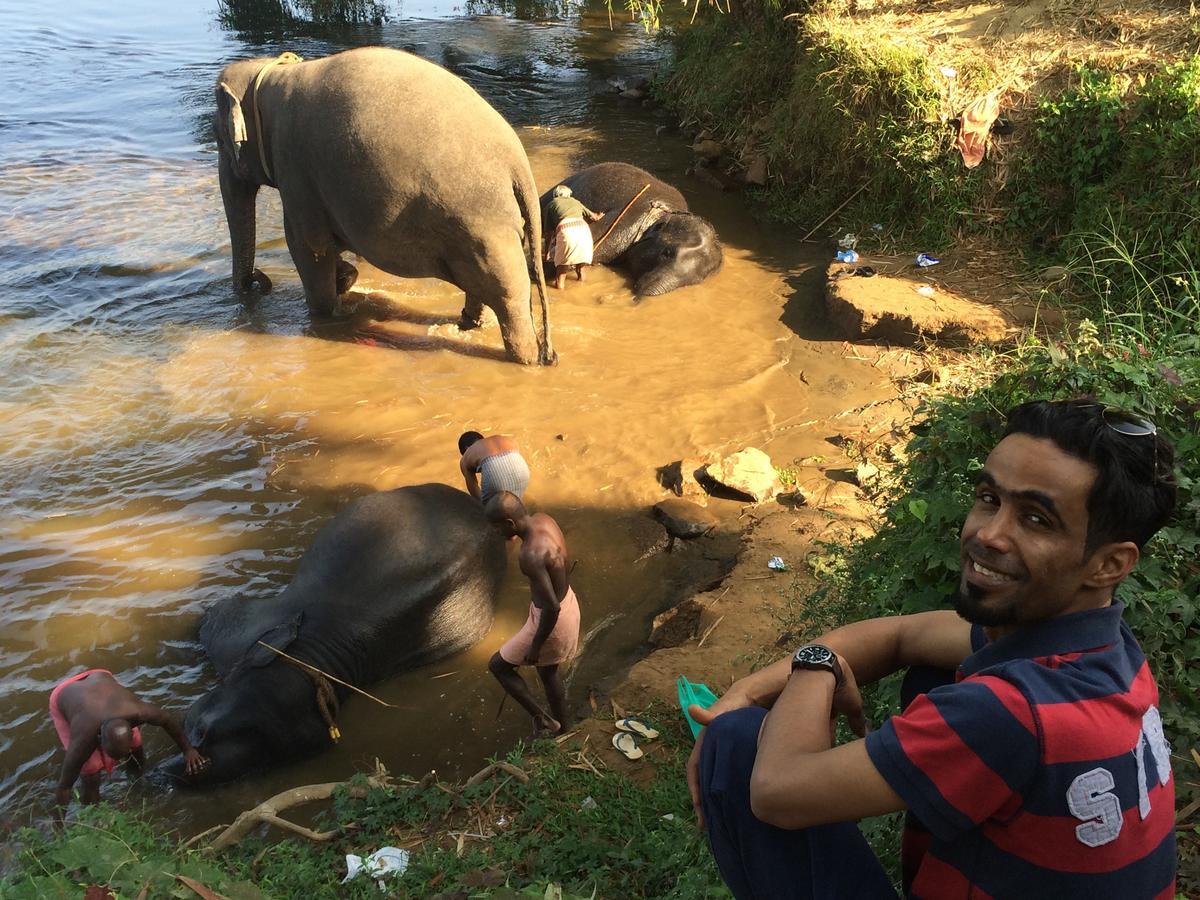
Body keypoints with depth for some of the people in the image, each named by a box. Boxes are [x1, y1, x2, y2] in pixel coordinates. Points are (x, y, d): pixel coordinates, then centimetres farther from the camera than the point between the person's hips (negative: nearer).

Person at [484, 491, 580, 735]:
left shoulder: (531, 555, -36)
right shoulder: (543, 519, -9)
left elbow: (551, 608, -32)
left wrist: (535, 646, -18)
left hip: (553, 620, -9)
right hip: (568, 602, 9)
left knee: (498, 665, 12)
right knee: (548, 672, 29)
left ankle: (543, 720, 24)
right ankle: (560, 730, 50)